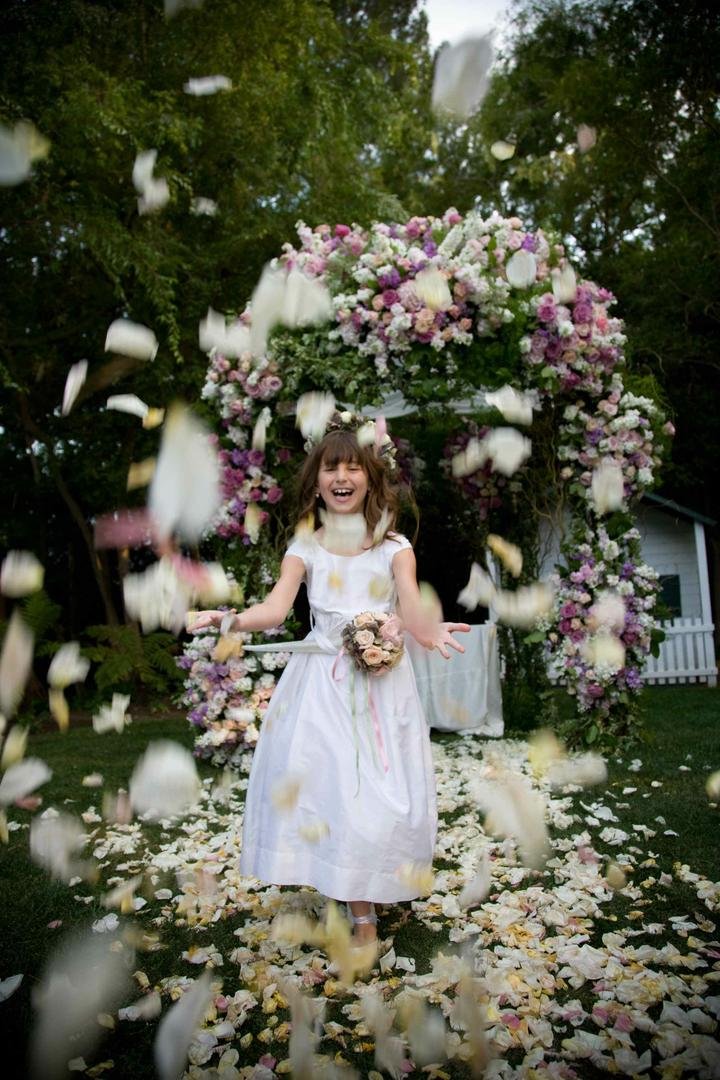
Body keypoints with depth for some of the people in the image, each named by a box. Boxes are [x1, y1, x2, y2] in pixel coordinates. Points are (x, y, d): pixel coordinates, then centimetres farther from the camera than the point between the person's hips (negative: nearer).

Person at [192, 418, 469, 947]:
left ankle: (364, 909, 16)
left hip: (380, 679, -1)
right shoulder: (305, 548, 6)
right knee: (318, 780, -3)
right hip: (321, 679, 1)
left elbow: (411, 606, -12)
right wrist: (231, 619, -27)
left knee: (374, 789, -1)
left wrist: (429, 629, -35)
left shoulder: (394, 547, 3)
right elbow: (275, 608, -7)